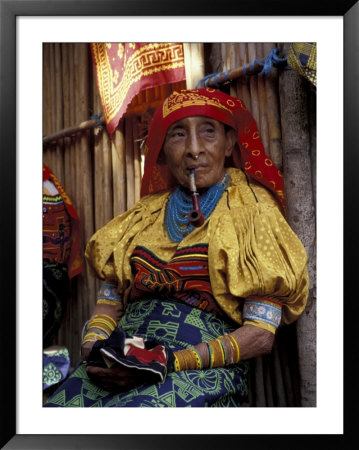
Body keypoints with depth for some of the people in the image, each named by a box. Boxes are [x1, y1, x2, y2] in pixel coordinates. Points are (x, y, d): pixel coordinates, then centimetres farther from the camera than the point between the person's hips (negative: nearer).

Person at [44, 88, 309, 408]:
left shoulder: (251, 210, 2)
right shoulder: (146, 214, 16)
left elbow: (261, 333, -6)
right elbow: (109, 300, 15)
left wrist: (168, 363, -16)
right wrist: (94, 346, -7)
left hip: (203, 370, -4)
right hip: (126, 355, 5)